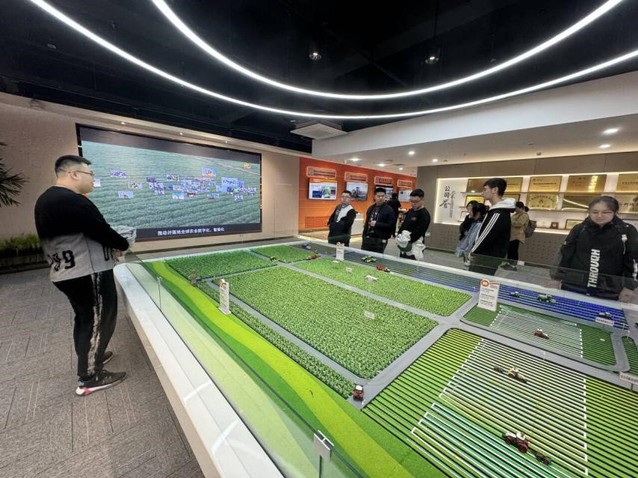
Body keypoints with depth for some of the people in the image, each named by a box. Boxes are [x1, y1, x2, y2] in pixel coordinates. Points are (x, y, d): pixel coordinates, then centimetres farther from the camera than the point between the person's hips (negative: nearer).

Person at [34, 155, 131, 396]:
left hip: (68, 272, 10)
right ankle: (89, 378, 16)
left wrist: (112, 245, 9)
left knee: (86, 318, 23)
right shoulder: (71, 201, -21)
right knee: (99, 321, 3)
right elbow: (100, 231, -19)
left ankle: (90, 357, 41)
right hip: (87, 274, -10)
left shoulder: (47, 199, 13)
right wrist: (123, 244, 0)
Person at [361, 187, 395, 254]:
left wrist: (376, 224, -18)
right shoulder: (371, 208, 13)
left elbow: (391, 225, -13)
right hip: (367, 238, 6)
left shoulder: (389, 210, -6)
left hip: (380, 241, -6)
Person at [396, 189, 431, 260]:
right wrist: (399, 237, 0)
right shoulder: (410, 211, 12)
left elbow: (418, 232, -21)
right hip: (404, 245, 8)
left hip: (414, 247, -8)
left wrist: (407, 242, -22)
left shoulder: (424, 214, -13)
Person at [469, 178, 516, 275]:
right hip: (484, 259, 9)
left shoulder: (499, 214, -19)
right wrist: (474, 251, 9)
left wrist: (473, 252, -5)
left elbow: (487, 237, -20)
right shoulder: (496, 210, 13)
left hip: (487, 261, -9)